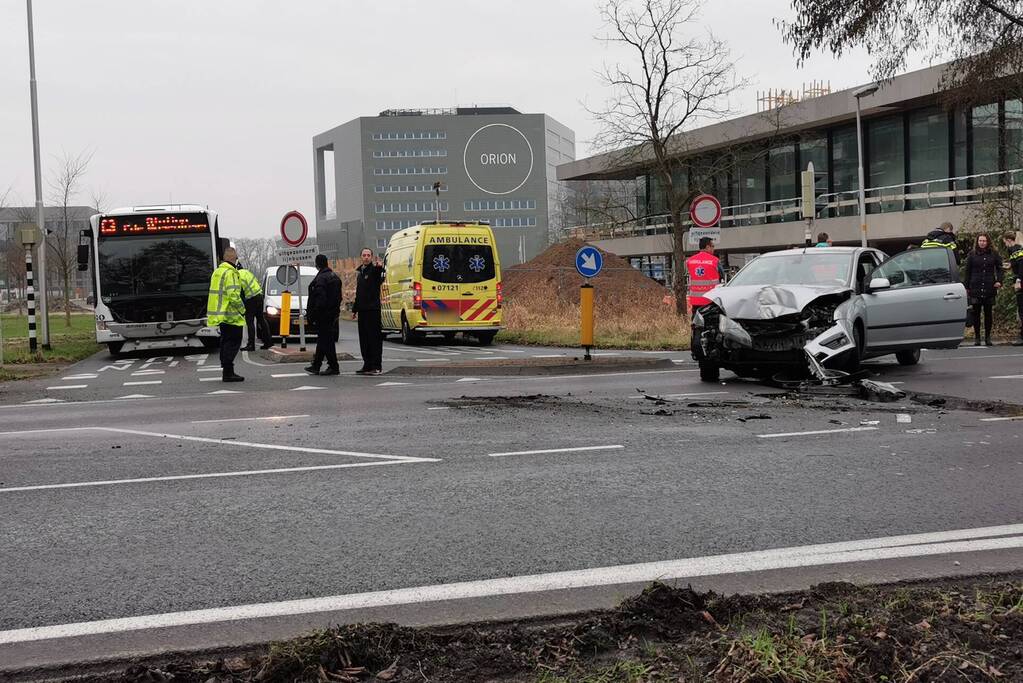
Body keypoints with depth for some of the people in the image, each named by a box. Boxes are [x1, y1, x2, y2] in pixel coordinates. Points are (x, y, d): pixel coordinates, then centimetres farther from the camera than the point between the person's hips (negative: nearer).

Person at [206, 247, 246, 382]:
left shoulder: (217, 272, 16)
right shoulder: (230, 273, -15)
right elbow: (233, 295, -23)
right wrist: (242, 309, -11)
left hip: (220, 314, 9)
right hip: (231, 315, -9)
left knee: (226, 342, 15)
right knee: (233, 342, -6)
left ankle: (227, 371, 19)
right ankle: (228, 372, -9)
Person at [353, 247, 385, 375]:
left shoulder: (374, 269, -6)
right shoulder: (359, 271, 17)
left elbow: (380, 273, -34)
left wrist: (379, 267, -57)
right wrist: (355, 309, 23)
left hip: (373, 308, -8)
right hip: (362, 310, 8)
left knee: (375, 337, -6)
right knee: (364, 338, 10)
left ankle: (377, 366, -5)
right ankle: (367, 365, 16)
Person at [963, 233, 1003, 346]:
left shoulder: (994, 254, 6)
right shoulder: (972, 255, 5)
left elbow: (999, 268, 12)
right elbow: (967, 272, 6)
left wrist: (999, 281, -3)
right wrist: (966, 287, 1)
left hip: (989, 288, 1)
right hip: (975, 288, -1)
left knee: (988, 313, 4)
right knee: (976, 313, 1)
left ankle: (988, 337, 11)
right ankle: (977, 337, 7)